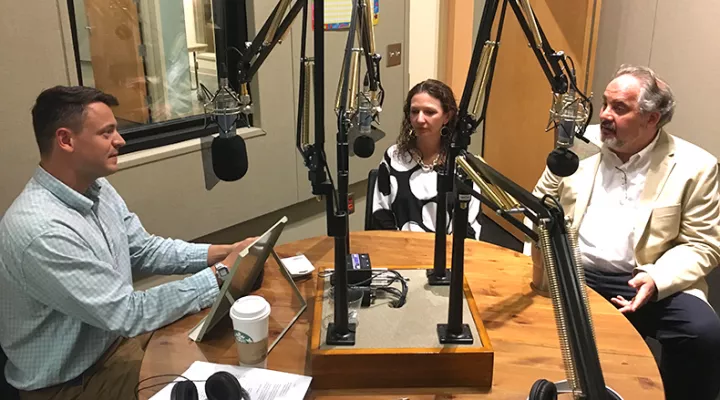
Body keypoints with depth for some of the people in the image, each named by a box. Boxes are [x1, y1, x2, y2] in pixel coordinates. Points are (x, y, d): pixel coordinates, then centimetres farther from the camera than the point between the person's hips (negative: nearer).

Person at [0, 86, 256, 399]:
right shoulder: (42, 230, -32)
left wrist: (222, 253, -7)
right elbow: (127, 313, -27)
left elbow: (145, 251, 6)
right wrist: (219, 276, -22)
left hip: (114, 334, 8)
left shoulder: (98, 189, -3)